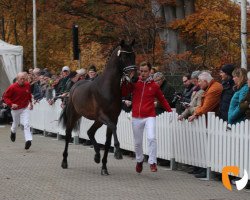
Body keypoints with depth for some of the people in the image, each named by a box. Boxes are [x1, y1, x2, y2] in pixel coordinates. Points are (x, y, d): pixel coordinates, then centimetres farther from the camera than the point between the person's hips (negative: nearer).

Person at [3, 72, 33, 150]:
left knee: (26, 124, -15)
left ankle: (28, 140, -23)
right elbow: (5, 97, -12)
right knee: (15, 123, 21)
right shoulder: (12, 87, -18)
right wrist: (11, 104, -25)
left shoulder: (27, 85, -5)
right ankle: (13, 131, 55)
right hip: (15, 109, -1)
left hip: (25, 108, 1)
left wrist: (30, 102, 16)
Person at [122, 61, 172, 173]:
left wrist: (170, 111, 2)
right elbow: (123, 94, -2)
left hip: (149, 116, -2)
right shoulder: (134, 83, 4)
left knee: (151, 138, -20)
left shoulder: (154, 86, 1)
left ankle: (152, 162, -15)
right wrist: (125, 81, -13)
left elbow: (162, 100, 9)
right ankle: (139, 161, 34)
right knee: (137, 142, 11)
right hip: (136, 117, 2)